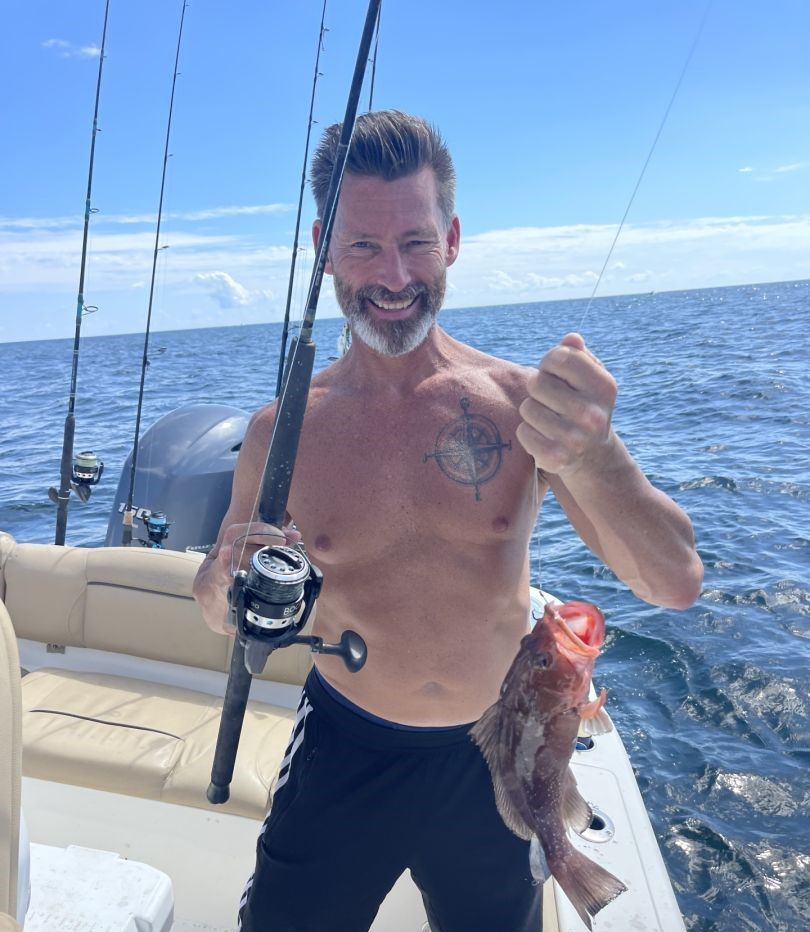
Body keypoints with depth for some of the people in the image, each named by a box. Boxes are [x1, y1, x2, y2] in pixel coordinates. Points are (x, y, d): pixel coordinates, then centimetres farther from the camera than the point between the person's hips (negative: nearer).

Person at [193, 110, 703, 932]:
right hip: (344, 751, 0)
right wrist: (229, 579, -22)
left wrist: (594, 456, -38)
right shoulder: (282, 430, -11)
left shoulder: (526, 402, -14)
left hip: (493, 760, 1)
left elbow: (675, 586, -19)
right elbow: (220, 614, 2)